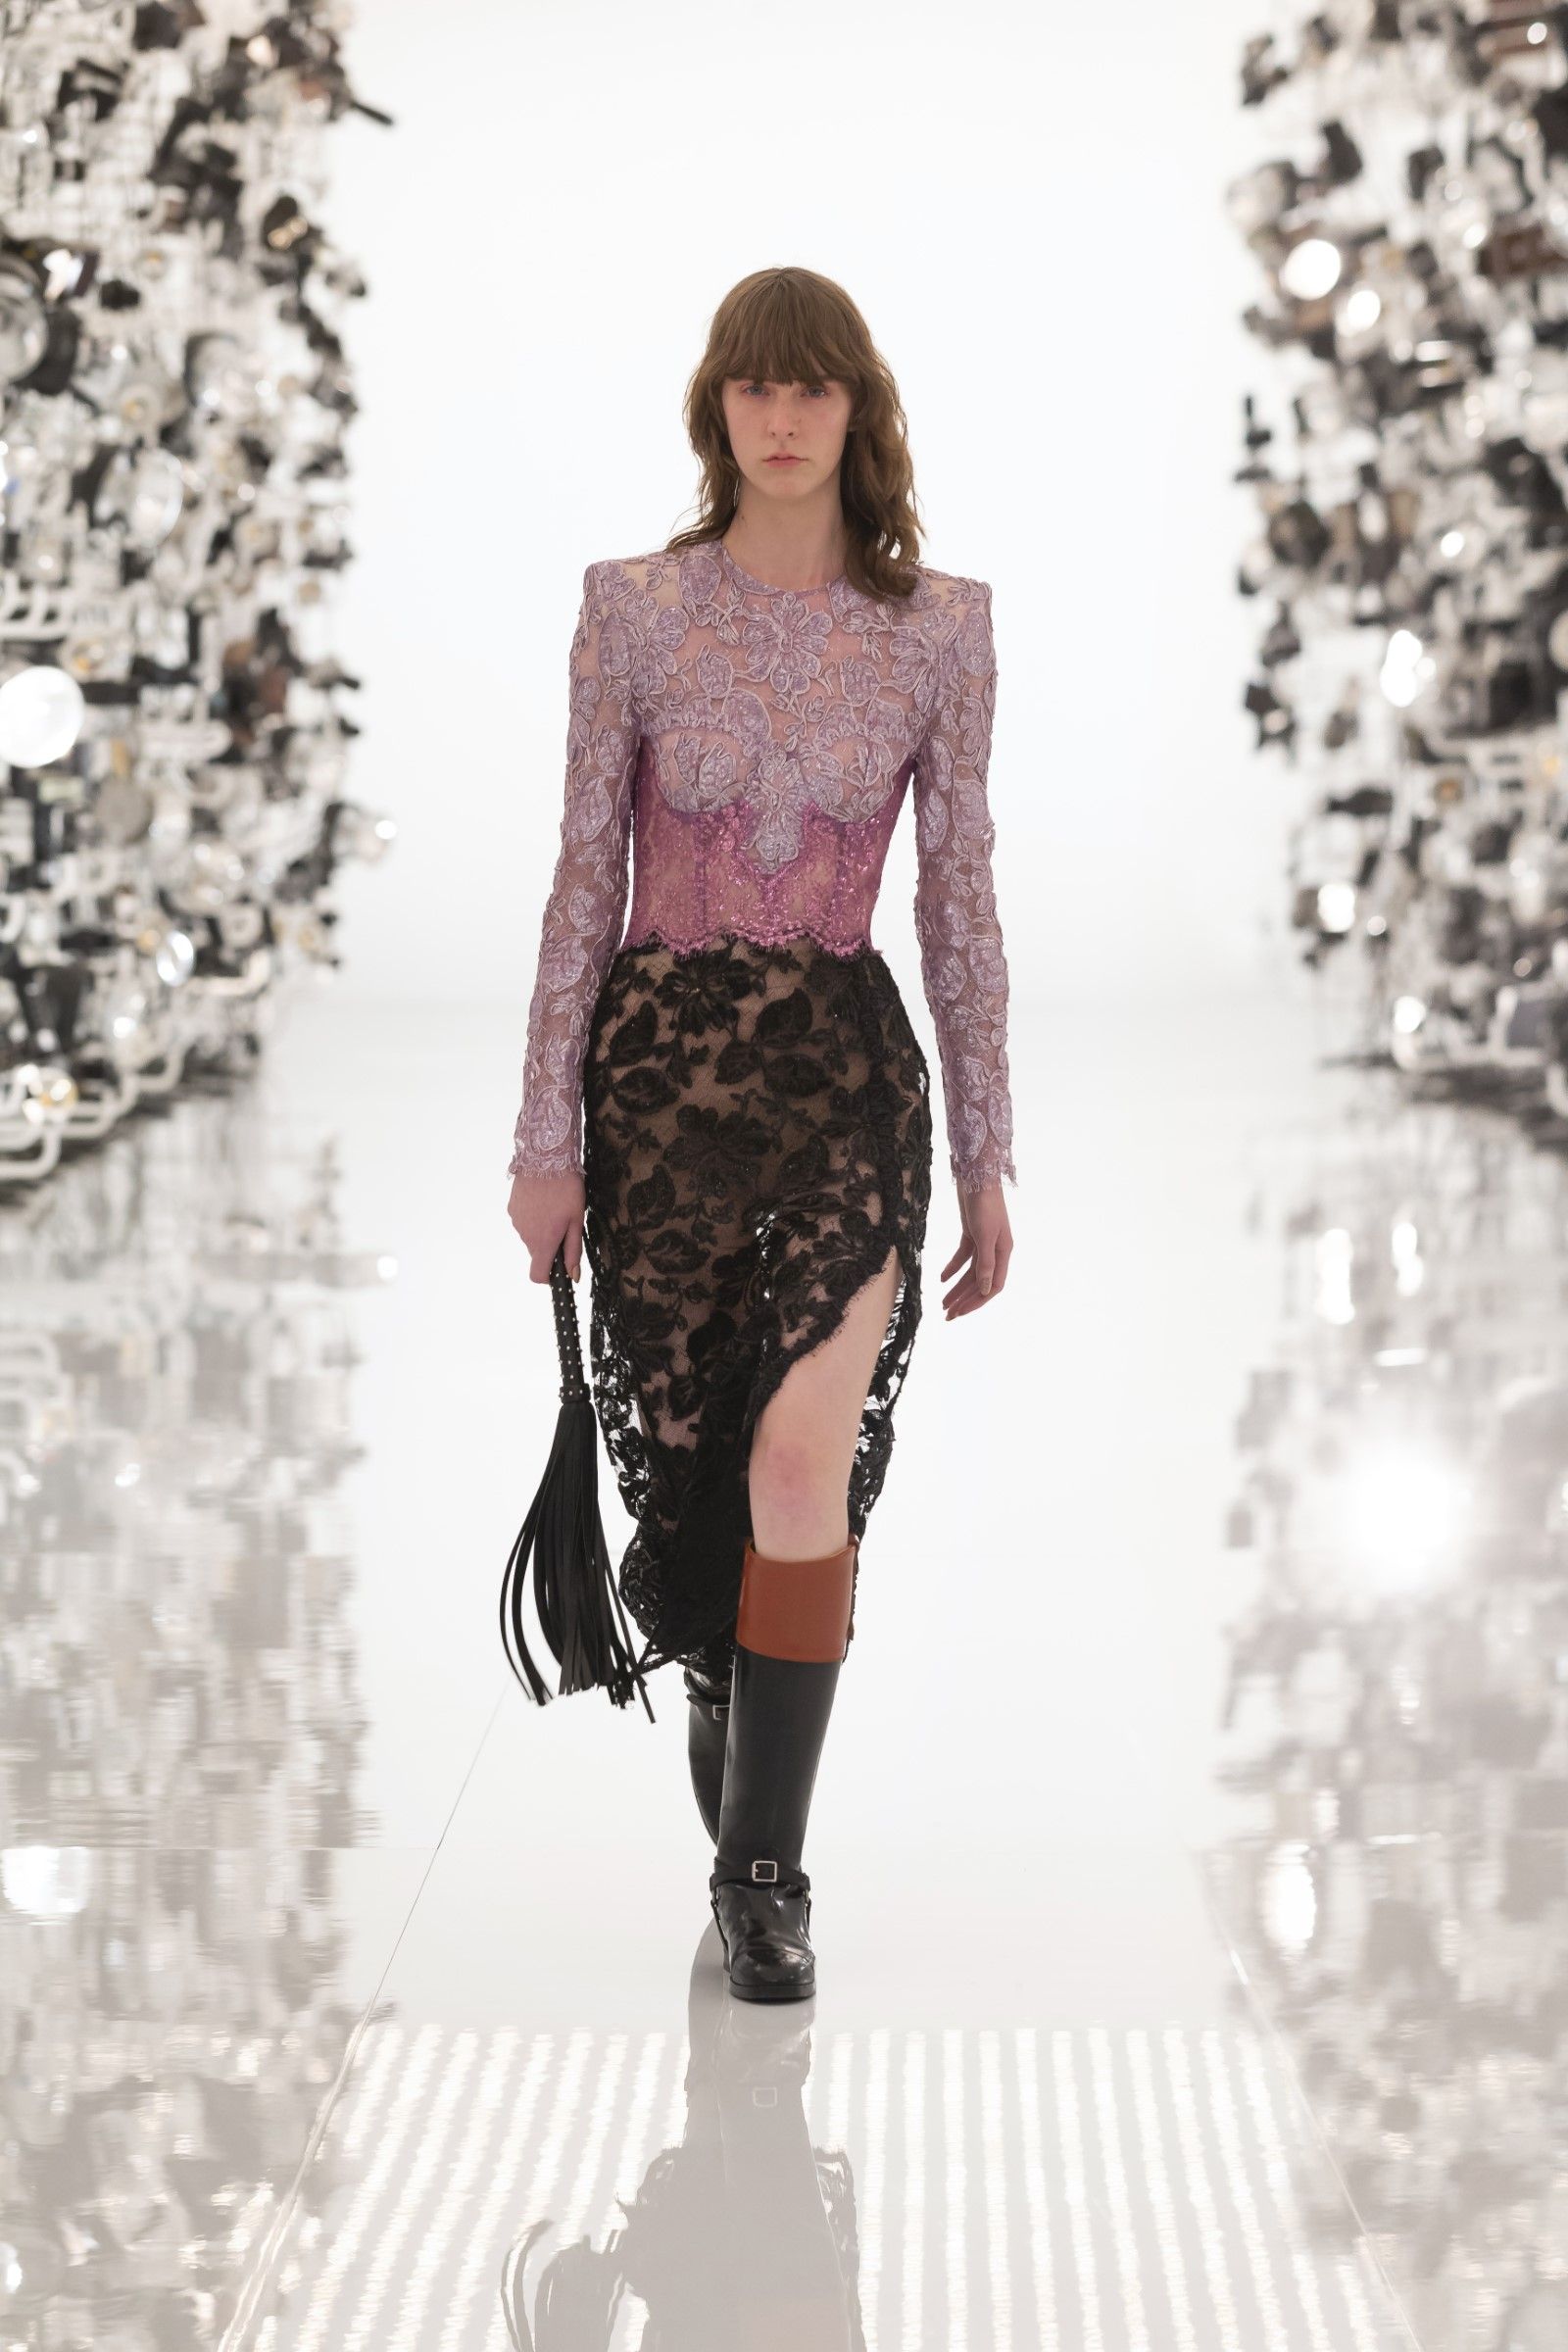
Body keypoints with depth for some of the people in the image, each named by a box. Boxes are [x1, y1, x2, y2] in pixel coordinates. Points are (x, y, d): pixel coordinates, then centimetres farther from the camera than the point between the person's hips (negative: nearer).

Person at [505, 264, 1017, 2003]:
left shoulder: (939, 625, 2)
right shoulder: (635, 608, 0)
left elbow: (959, 895, 5)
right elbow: (584, 879, 2)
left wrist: (986, 1148, 4)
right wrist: (547, 1134, 0)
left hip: (849, 1070, -1)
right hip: (662, 1059, 1)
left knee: (804, 1456, -14)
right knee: (679, 1455, 8)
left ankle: (763, 1864, -3)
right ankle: (723, 1688, 40)